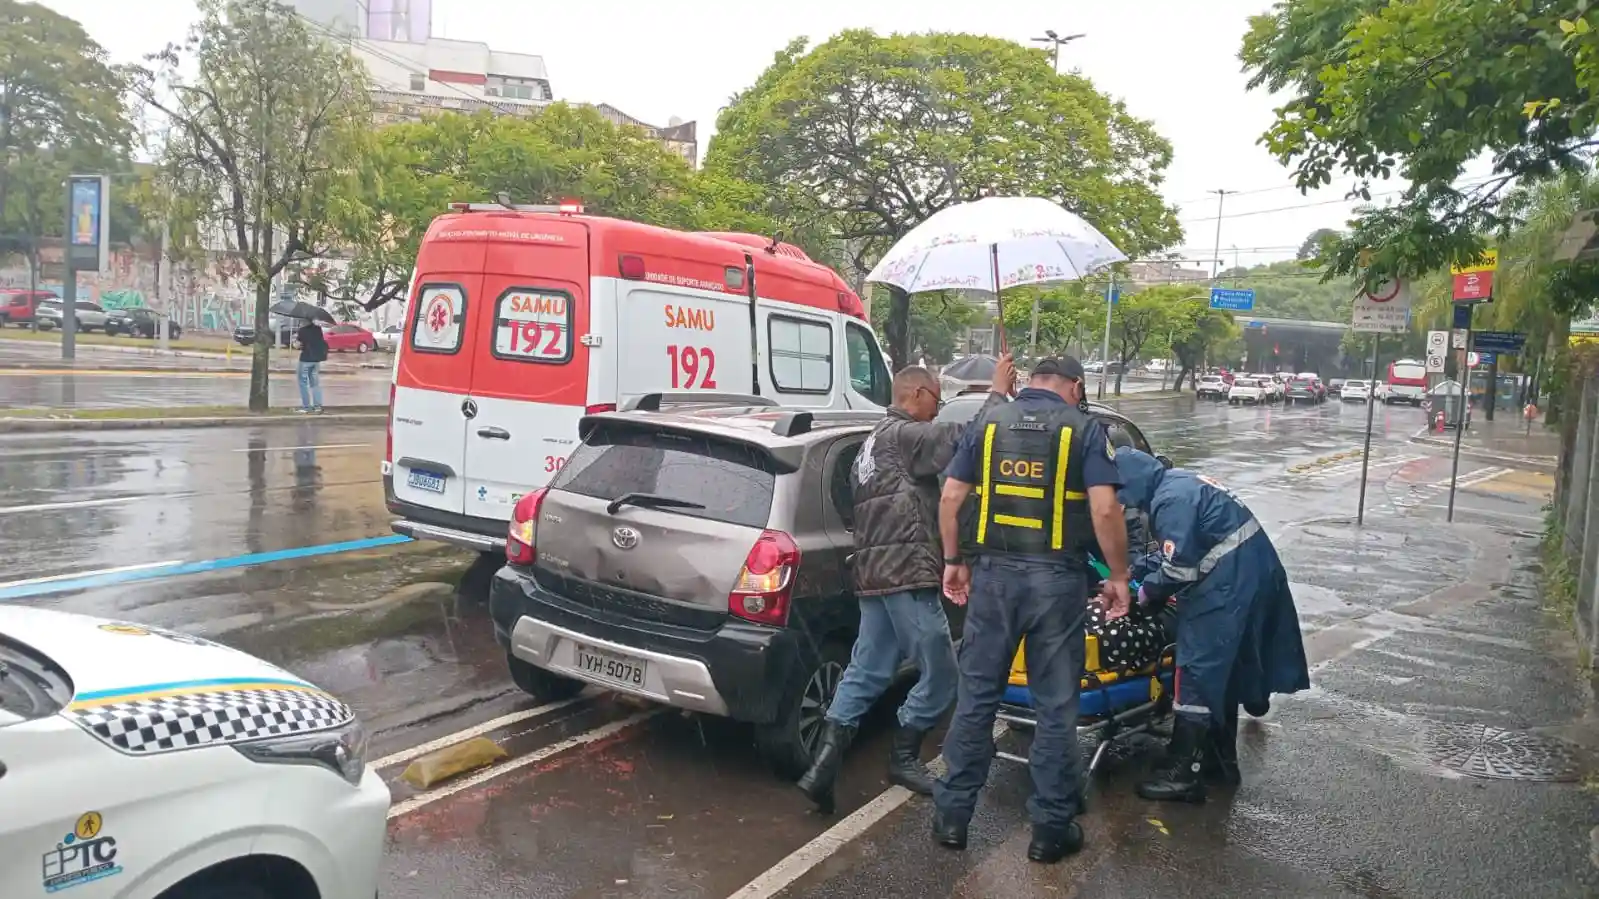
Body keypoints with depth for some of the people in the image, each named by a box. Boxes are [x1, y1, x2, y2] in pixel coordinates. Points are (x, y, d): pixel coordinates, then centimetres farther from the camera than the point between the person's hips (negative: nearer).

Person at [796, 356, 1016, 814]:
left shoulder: (875, 441, 23)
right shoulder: (904, 435, -9)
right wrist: (998, 393, -9)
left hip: (875, 575, 10)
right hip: (906, 576, -10)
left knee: (864, 674, 8)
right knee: (941, 674, 3)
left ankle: (823, 767, 2)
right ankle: (903, 758, 16)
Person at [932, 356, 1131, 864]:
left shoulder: (988, 424, 7)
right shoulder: (1084, 430, -2)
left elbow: (950, 498, 5)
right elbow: (1105, 510, -11)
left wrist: (952, 561, 14)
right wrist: (1118, 576, -1)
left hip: (994, 573, 3)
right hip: (1056, 578, -2)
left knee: (976, 697, 11)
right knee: (1056, 707, 8)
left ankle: (952, 815, 18)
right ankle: (1051, 828, 16)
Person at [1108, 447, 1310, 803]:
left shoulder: (1171, 500, -19)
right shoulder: (1178, 484, 14)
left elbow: (1179, 567, -20)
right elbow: (1174, 553, 21)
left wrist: (1147, 591, -3)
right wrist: (1131, 572, 16)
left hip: (1230, 585, -11)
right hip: (1250, 577, 11)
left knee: (1198, 672, -5)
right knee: (1223, 670, 18)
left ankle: (1182, 774, 0)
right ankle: (1220, 760, 29)